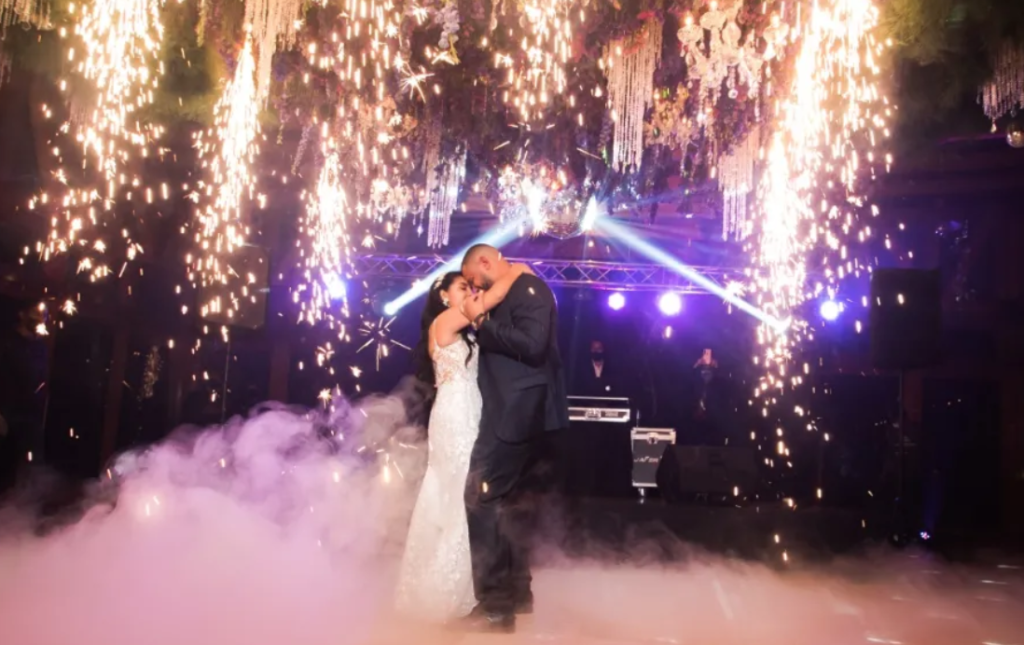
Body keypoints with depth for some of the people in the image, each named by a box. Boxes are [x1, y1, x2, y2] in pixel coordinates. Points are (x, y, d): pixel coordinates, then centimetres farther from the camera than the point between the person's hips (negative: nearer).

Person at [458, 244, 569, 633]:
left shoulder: (527, 287, -9)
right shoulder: (508, 295, 19)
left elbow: (532, 345, -22)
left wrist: (481, 322, -16)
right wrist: (480, 325, 9)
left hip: (518, 411, -11)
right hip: (514, 410, 11)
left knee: (481, 496, -12)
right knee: (507, 501, 15)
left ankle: (496, 606, -8)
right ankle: (516, 593, 26)